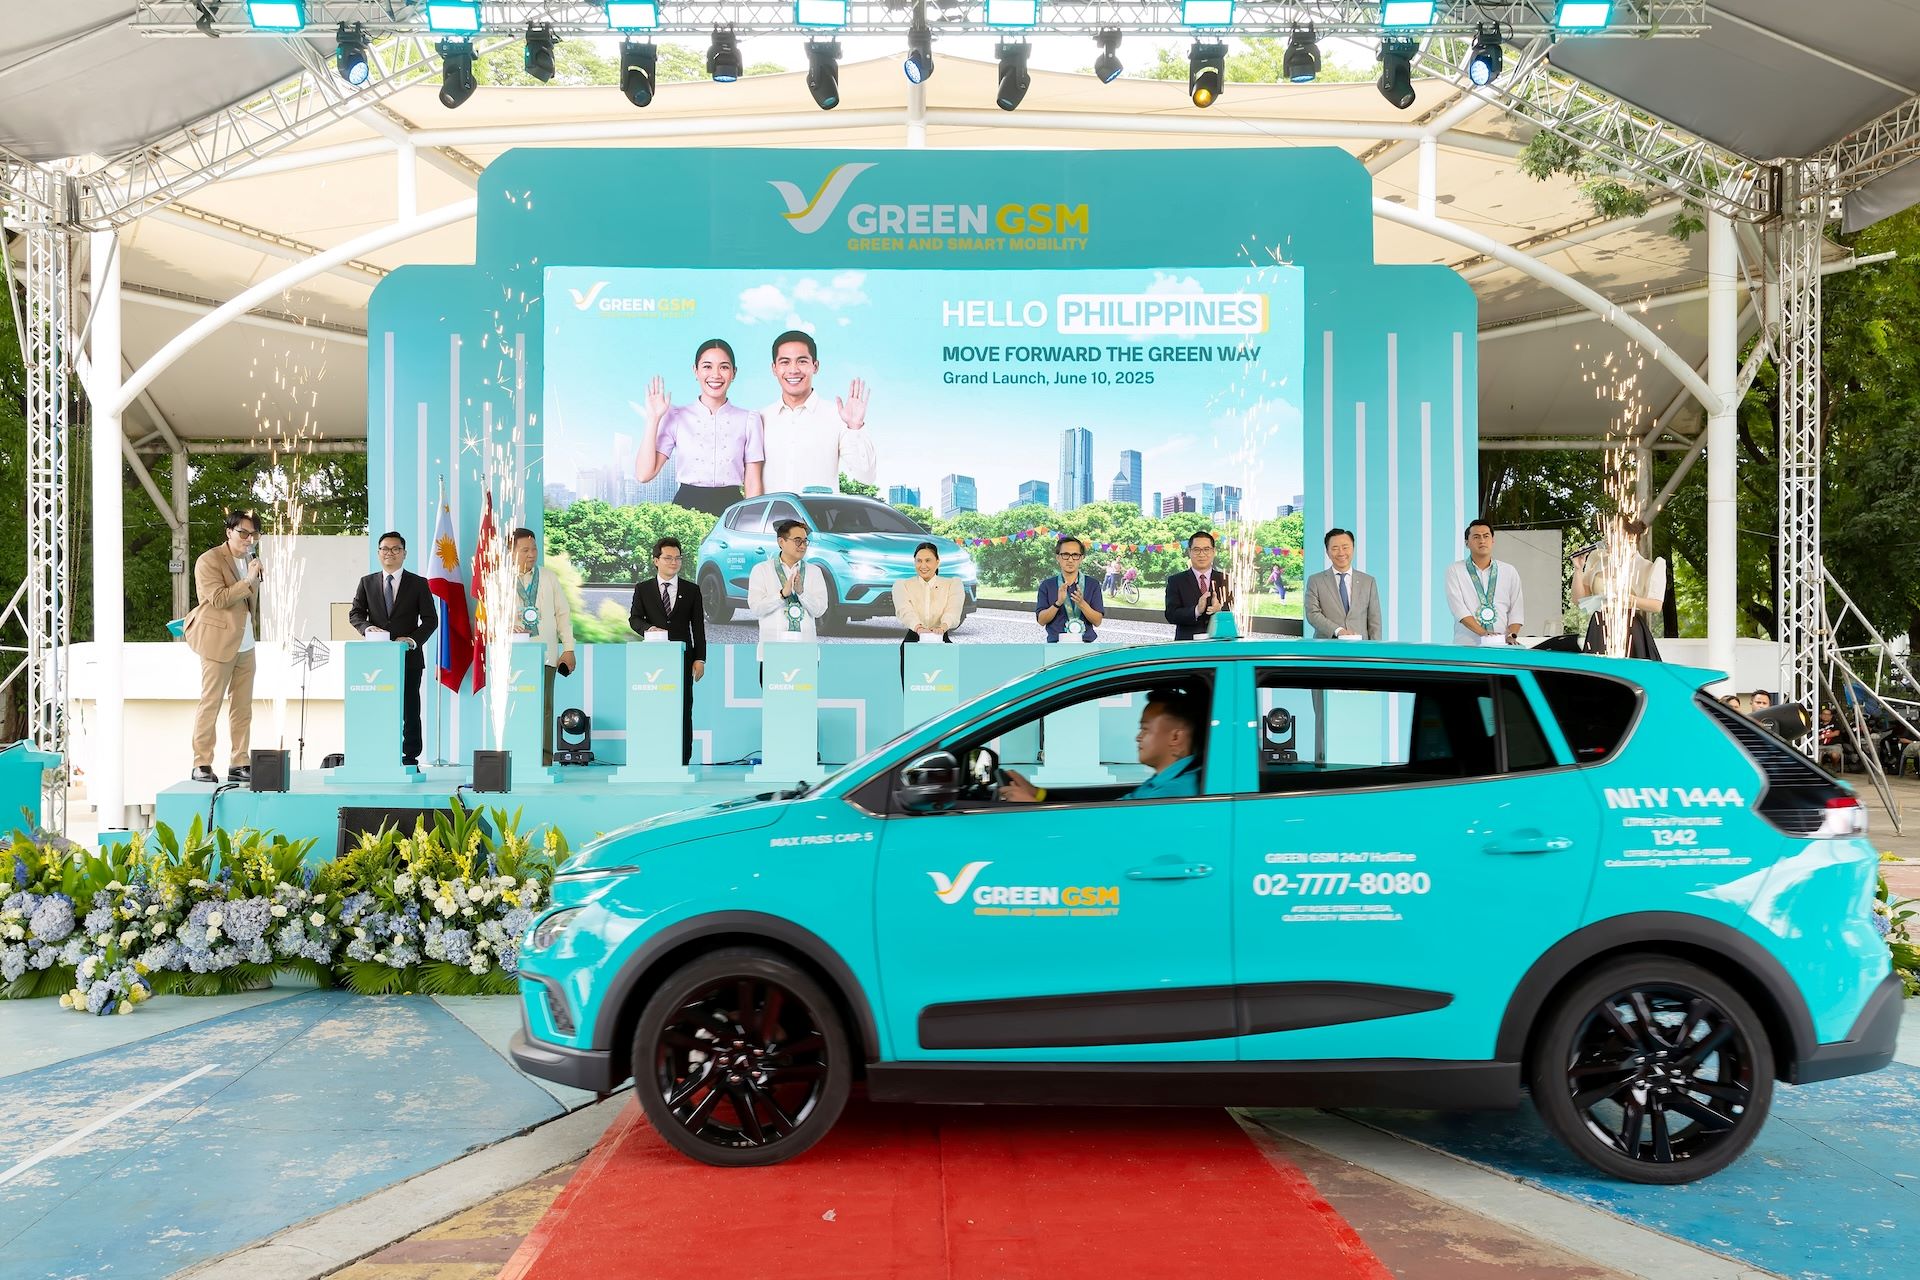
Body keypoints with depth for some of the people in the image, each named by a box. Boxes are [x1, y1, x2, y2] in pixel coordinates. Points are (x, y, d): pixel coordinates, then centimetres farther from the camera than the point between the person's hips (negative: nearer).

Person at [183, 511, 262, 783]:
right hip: (219, 642, -7)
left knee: (243, 706, 6)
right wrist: (248, 580, -19)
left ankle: (239, 764, 10)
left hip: (245, 645, 8)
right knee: (210, 703, -6)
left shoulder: (250, 559, 18)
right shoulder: (209, 560, -6)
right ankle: (201, 765, -1)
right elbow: (219, 599, -17)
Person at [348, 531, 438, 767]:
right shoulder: (367, 582, 14)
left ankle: (410, 758, 4)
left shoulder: (418, 583, 6)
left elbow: (430, 618, 2)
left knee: (409, 710, 0)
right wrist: (366, 627, -11)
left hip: (409, 657, -2)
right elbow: (355, 613, 11)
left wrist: (413, 639, -14)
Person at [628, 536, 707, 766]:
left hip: (683, 657, 0)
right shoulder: (643, 589, 9)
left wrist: (700, 659, 1)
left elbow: (698, 626, 7)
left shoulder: (692, 590, 9)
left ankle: (683, 760, 0)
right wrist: (647, 629, -15)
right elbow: (634, 618, 8)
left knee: (683, 709, -2)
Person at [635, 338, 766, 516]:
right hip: (686, 505, 0)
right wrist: (653, 419, -2)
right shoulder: (676, 416, 7)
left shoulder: (749, 420, 7)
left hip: (731, 508, 0)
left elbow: (753, 484, 6)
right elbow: (644, 474, 0)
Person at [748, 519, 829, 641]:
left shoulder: (814, 571, 10)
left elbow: (819, 610, 1)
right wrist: (783, 593, -17)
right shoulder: (761, 570, 6)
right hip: (773, 640, -2)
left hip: (804, 644, 2)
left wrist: (801, 591, -15)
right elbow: (755, 608, -5)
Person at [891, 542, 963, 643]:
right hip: (914, 639, 0)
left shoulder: (953, 585, 9)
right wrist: (918, 627, -35)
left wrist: (942, 627, -35)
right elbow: (905, 611, -12)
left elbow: (953, 611, -11)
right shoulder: (902, 585, 8)